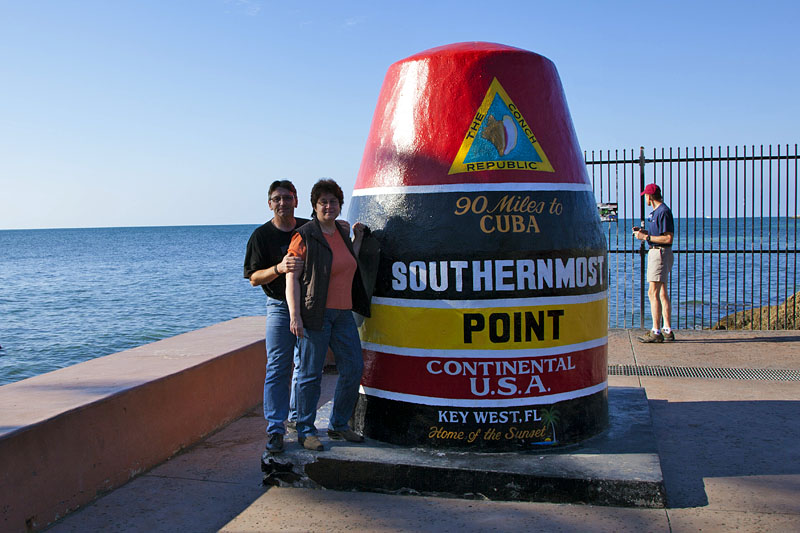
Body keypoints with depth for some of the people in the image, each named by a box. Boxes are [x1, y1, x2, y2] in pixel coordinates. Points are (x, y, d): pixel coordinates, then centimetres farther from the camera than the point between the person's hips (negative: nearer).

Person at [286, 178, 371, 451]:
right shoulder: (304, 236, -7)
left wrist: (357, 239, 19)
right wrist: (294, 315, -18)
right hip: (314, 313, -7)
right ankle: (305, 431, 13)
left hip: (342, 313, 8)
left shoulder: (341, 233, 15)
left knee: (353, 367, 10)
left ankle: (339, 425, 25)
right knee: (311, 373, -1)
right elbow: (292, 278, -11)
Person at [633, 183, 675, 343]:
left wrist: (646, 237, -18)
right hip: (657, 253, 11)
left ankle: (656, 332, -10)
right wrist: (644, 231, 15)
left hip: (660, 253, -11)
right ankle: (667, 331, 16)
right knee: (662, 293, 11)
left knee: (653, 293, -11)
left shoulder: (664, 212, -16)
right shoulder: (657, 211, 16)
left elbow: (669, 238, -20)